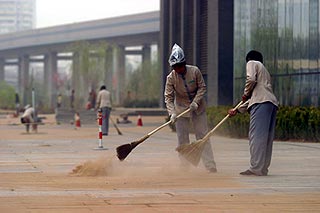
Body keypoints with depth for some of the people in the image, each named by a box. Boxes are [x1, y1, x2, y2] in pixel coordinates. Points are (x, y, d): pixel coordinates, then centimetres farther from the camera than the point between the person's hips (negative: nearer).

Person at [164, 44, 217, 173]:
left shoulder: (195, 71, -17)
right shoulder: (171, 77, -16)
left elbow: (202, 88, -7)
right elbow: (168, 97, -15)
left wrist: (195, 102, -20)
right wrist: (172, 113, -28)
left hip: (198, 107, 0)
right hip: (181, 108, 0)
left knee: (203, 136, 0)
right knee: (182, 138, 0)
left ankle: (210, 166, 0)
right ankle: (185, 168, 6)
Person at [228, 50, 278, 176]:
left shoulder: (252, 63, 12)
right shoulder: (265, 71, 35)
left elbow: (251, 79, -9)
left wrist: (245, 94, 7)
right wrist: (237, 110, 30)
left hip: (261, 103, -9)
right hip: (272, 103, 9)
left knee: (256, 136, -12)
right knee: (266, 138, 7)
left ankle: (256, 169, -17)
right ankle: (263, 168, 6)